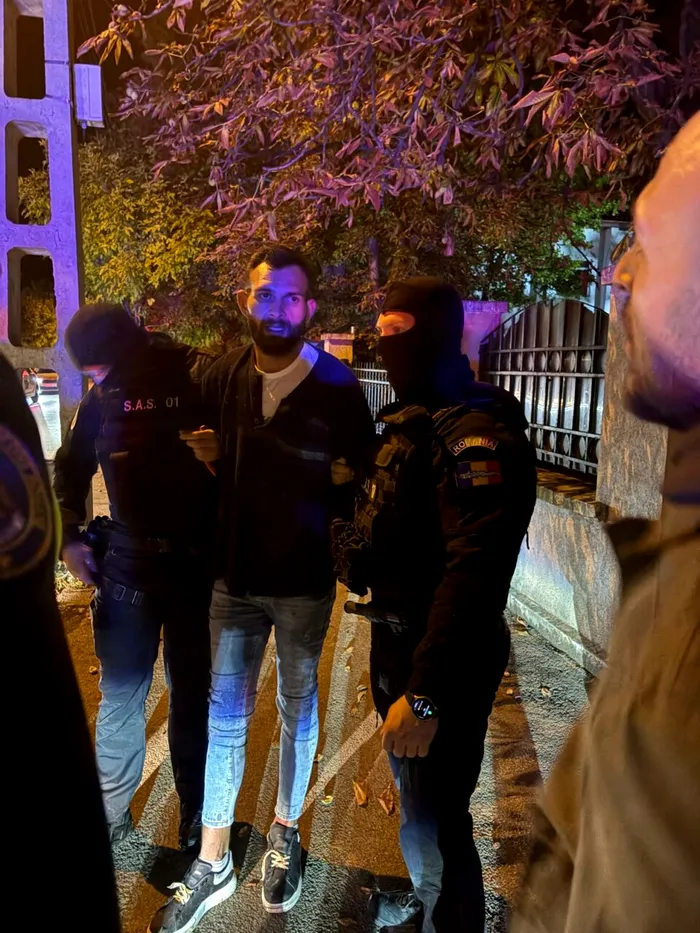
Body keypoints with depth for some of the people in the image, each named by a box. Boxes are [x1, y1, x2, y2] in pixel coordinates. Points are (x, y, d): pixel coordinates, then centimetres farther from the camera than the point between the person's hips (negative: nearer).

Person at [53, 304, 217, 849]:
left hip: (197, 565, -3)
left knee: (192, 695, 12)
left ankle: (196, 813, 34)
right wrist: (70, 536, 7)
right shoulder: (103, 396, 2)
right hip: (126, 565, 3)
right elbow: (71, 468, 16)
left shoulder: (203, 383, -12)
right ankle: (111, 814, 35)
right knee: (119, 696, 13)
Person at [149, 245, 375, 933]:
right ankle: (213, 863, 29)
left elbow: (364, 479, -1)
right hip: (235, 577, 2)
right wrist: (204, 459, -11)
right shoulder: (221, 380, 1)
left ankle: (285, 833, 39)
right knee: (224, 714, 10)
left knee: (296, 708, 16)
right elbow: (206, 467, 9)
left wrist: (342, 479, -21)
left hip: (305, 580, -2)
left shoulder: (337, 385, -7)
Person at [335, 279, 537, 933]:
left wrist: (426, 693, -29)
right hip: (395, 639, 10)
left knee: (434, 817, 5)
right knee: (413, 793, 27)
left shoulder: (478, 435, -22)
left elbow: (474, 577, -29)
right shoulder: (411, 421, 9)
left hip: (440, 662, -10)